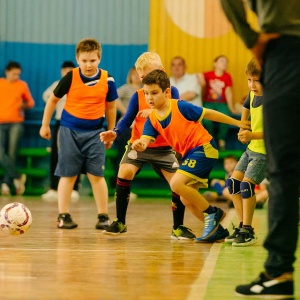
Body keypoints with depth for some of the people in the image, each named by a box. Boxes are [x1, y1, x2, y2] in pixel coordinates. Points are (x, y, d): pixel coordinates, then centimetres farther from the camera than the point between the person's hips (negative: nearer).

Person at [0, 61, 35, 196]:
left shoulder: (22, 85, 9)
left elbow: (30, 102, 20)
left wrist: (24, 105, 0)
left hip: (16, 123, 0)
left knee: (11, 154, -7)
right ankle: (17, 177, -6)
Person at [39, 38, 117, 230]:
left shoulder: (107, 80, -4)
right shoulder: (70, 78, -8)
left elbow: (110, 107, 10)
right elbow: (53, 100, 5)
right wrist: (45, 125, 8)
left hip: (95, 132, 1)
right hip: (70, 130, -1)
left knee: (96, 174, 0)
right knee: (68, 175, 3)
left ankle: (103, 216, 6)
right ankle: (63, 215, 9)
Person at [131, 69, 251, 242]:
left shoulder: (180, 107, -16)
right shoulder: (152, 119, 1)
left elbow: (209, 114, -8)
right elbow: (145, 140, -13)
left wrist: (237, 123, -1)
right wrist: (140, 145, -38)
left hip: (204, 148, -8)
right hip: (189, 154, 8)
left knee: (176, 184, -22)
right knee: (187, 200, 9)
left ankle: (212, 213, -7)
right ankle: (216, 229, 22)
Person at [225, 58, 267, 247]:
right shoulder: (253, 94, 2)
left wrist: (252, 135, -39)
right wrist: (243, 129, 18)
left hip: (266, 151, -9)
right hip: (252, 148, 9)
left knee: (246, 184, -19)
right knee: (233, 182, 6)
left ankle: (248, 232, -10)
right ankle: (243, 226, 15)